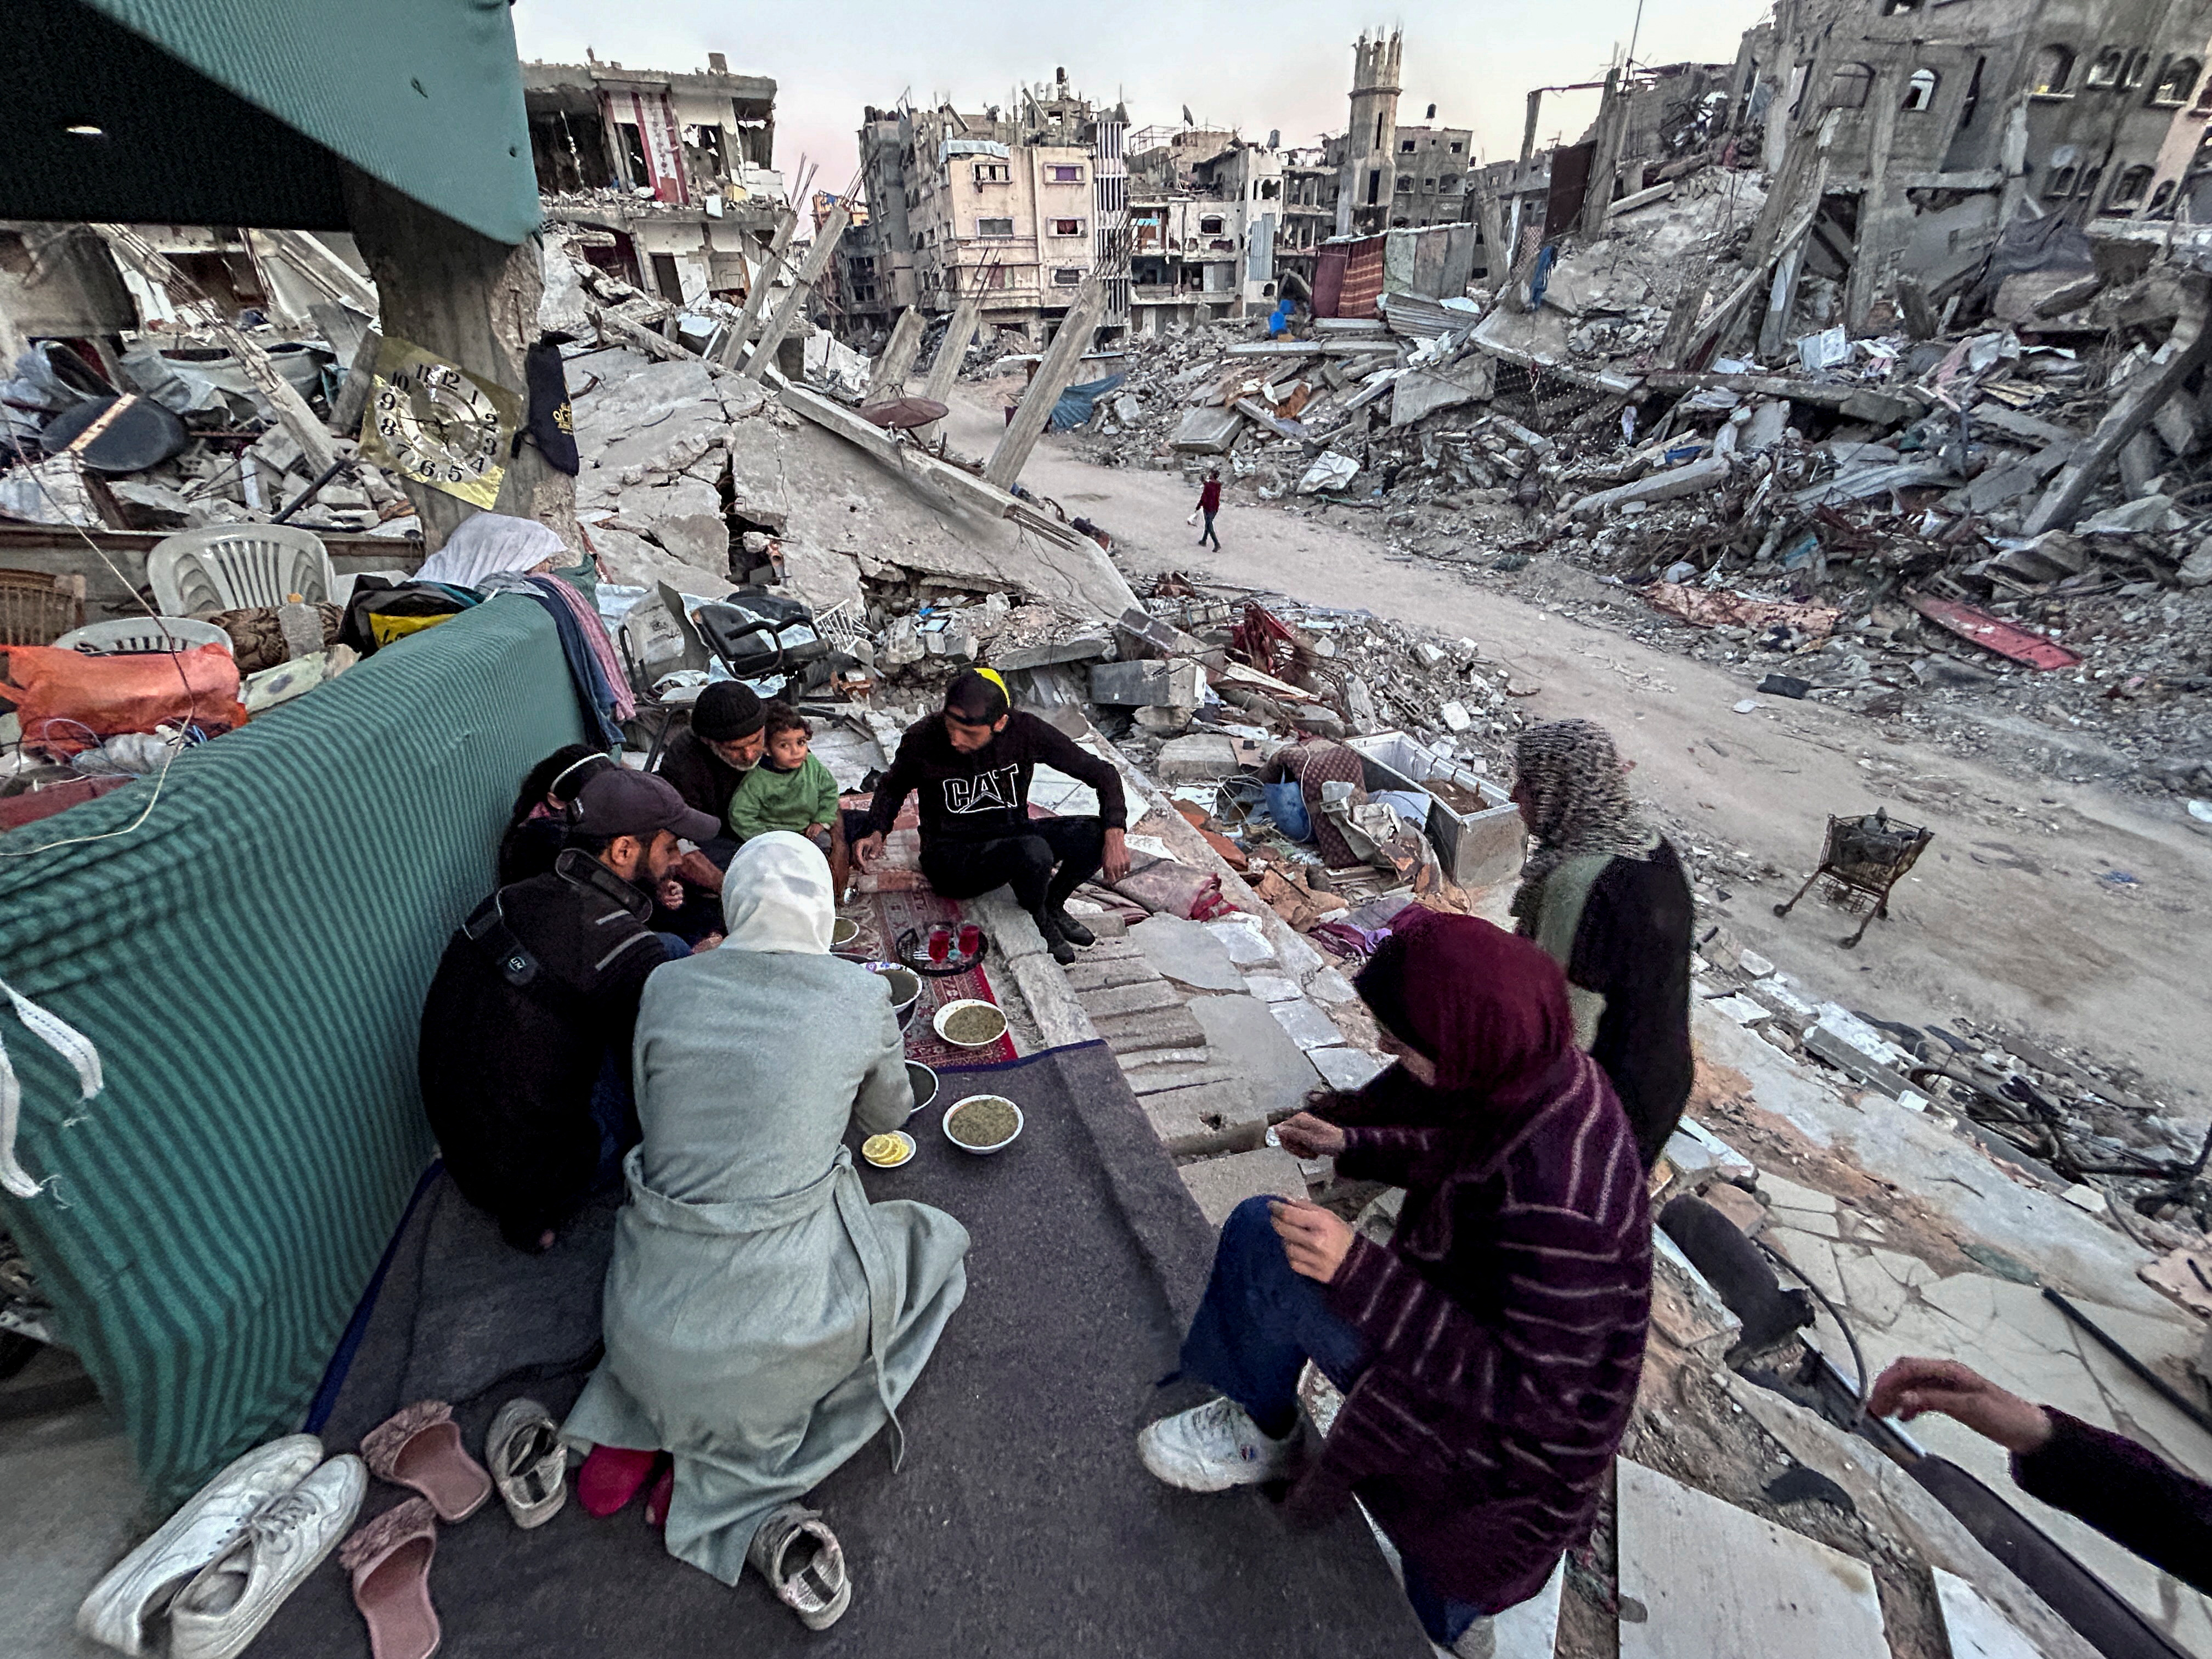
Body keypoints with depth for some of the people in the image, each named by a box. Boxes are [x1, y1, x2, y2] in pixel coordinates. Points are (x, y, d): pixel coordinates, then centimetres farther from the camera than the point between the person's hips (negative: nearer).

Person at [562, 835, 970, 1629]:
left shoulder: (667, 986, -4)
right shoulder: (862, 997, -11)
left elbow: (651, 1118, 13)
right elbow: (887, 1116, 9)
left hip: (645, 1322, 6)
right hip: (776, 1319, -5)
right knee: (937, 1245, 21)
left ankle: (629, 1435, 20)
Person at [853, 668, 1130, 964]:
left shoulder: (1025, 731, -13)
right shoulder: (923, 738, -15)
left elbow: (1103, 772, -7)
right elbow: (892, 787, 8)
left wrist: (1114, 835, -20)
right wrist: (877, 832, -10)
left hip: (1012, 834, 4)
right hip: (952, 855, -3)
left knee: (1096, 836, -21)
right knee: (1034, 851, -35)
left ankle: (1053, 904, 9)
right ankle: (1039, 922, 0)